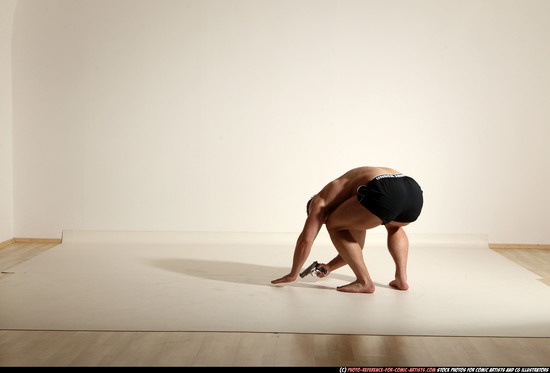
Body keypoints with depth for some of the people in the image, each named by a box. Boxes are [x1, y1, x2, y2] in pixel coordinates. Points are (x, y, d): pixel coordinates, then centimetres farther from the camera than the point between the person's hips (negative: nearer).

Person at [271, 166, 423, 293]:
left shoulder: (321, 199, 22)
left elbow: (306, 239, 16)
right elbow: (356, 246, 49)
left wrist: (293, 274, 27)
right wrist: (330, 267, 56)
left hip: (385, 193, -8)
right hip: (415, 192, 8)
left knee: (335, 227, 15)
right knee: (393, 226, 41)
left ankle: (364, 282, 8)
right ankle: (401, 278, 23)